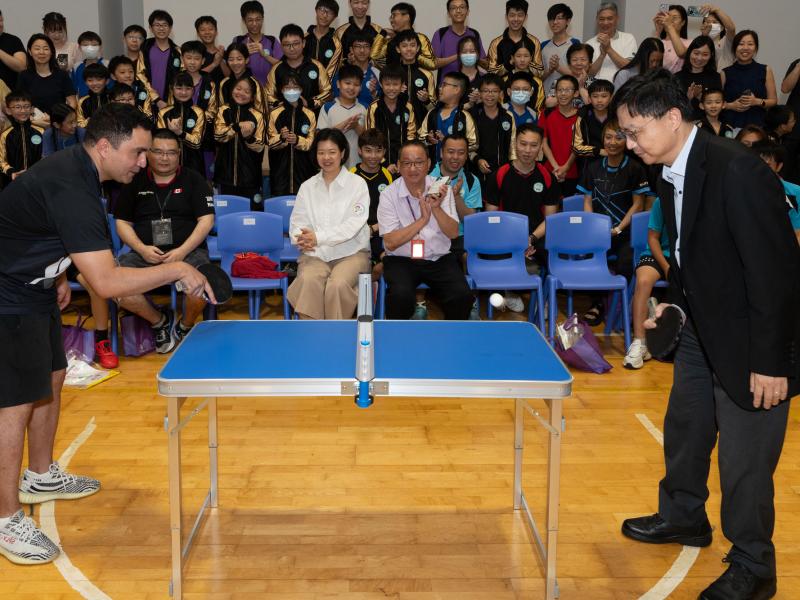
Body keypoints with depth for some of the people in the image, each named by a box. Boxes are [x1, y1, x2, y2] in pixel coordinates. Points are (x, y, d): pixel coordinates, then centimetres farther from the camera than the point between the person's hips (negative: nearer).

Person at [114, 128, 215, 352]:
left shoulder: (194, 180, 9)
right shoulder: (135, 182, 14)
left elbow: (206, 220, 2)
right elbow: (122, 222, 14)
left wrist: (183, 251, -12)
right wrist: (141, 248, -6)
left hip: (188, 251, -2)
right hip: (144, 254, 2)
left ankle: (185, 327, 1)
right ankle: (159, 321, 4)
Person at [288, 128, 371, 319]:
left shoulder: (357, 184, 3)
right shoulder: (307, 187, 14)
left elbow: (353, 224, -8)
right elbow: (297, 223, 8)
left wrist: (318, 237, -18)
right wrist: (302, 240, -16)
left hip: (351, 252, -2)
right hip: (315, 253, 2)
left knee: (337, 284, -34)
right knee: (308, 280, -32)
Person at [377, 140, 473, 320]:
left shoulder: (441, 189, 2)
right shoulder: (389, 194, -5)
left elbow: (453, 233, -4)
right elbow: (391, 243, -12)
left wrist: (436, 208, -21)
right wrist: (423, 219, -20)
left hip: (439, 258, 2)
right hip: (401, 259, -2)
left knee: (463, 296, -22)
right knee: (401, 296, -31)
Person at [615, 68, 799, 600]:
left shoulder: (738, 172, -26)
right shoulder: (671, 175, 0)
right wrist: (672, 304, 4)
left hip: (749, 339, -8)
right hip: (701, 329, 9)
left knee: (745, 457, 4)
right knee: (684, 428, 22)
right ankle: (684, 517, 45)